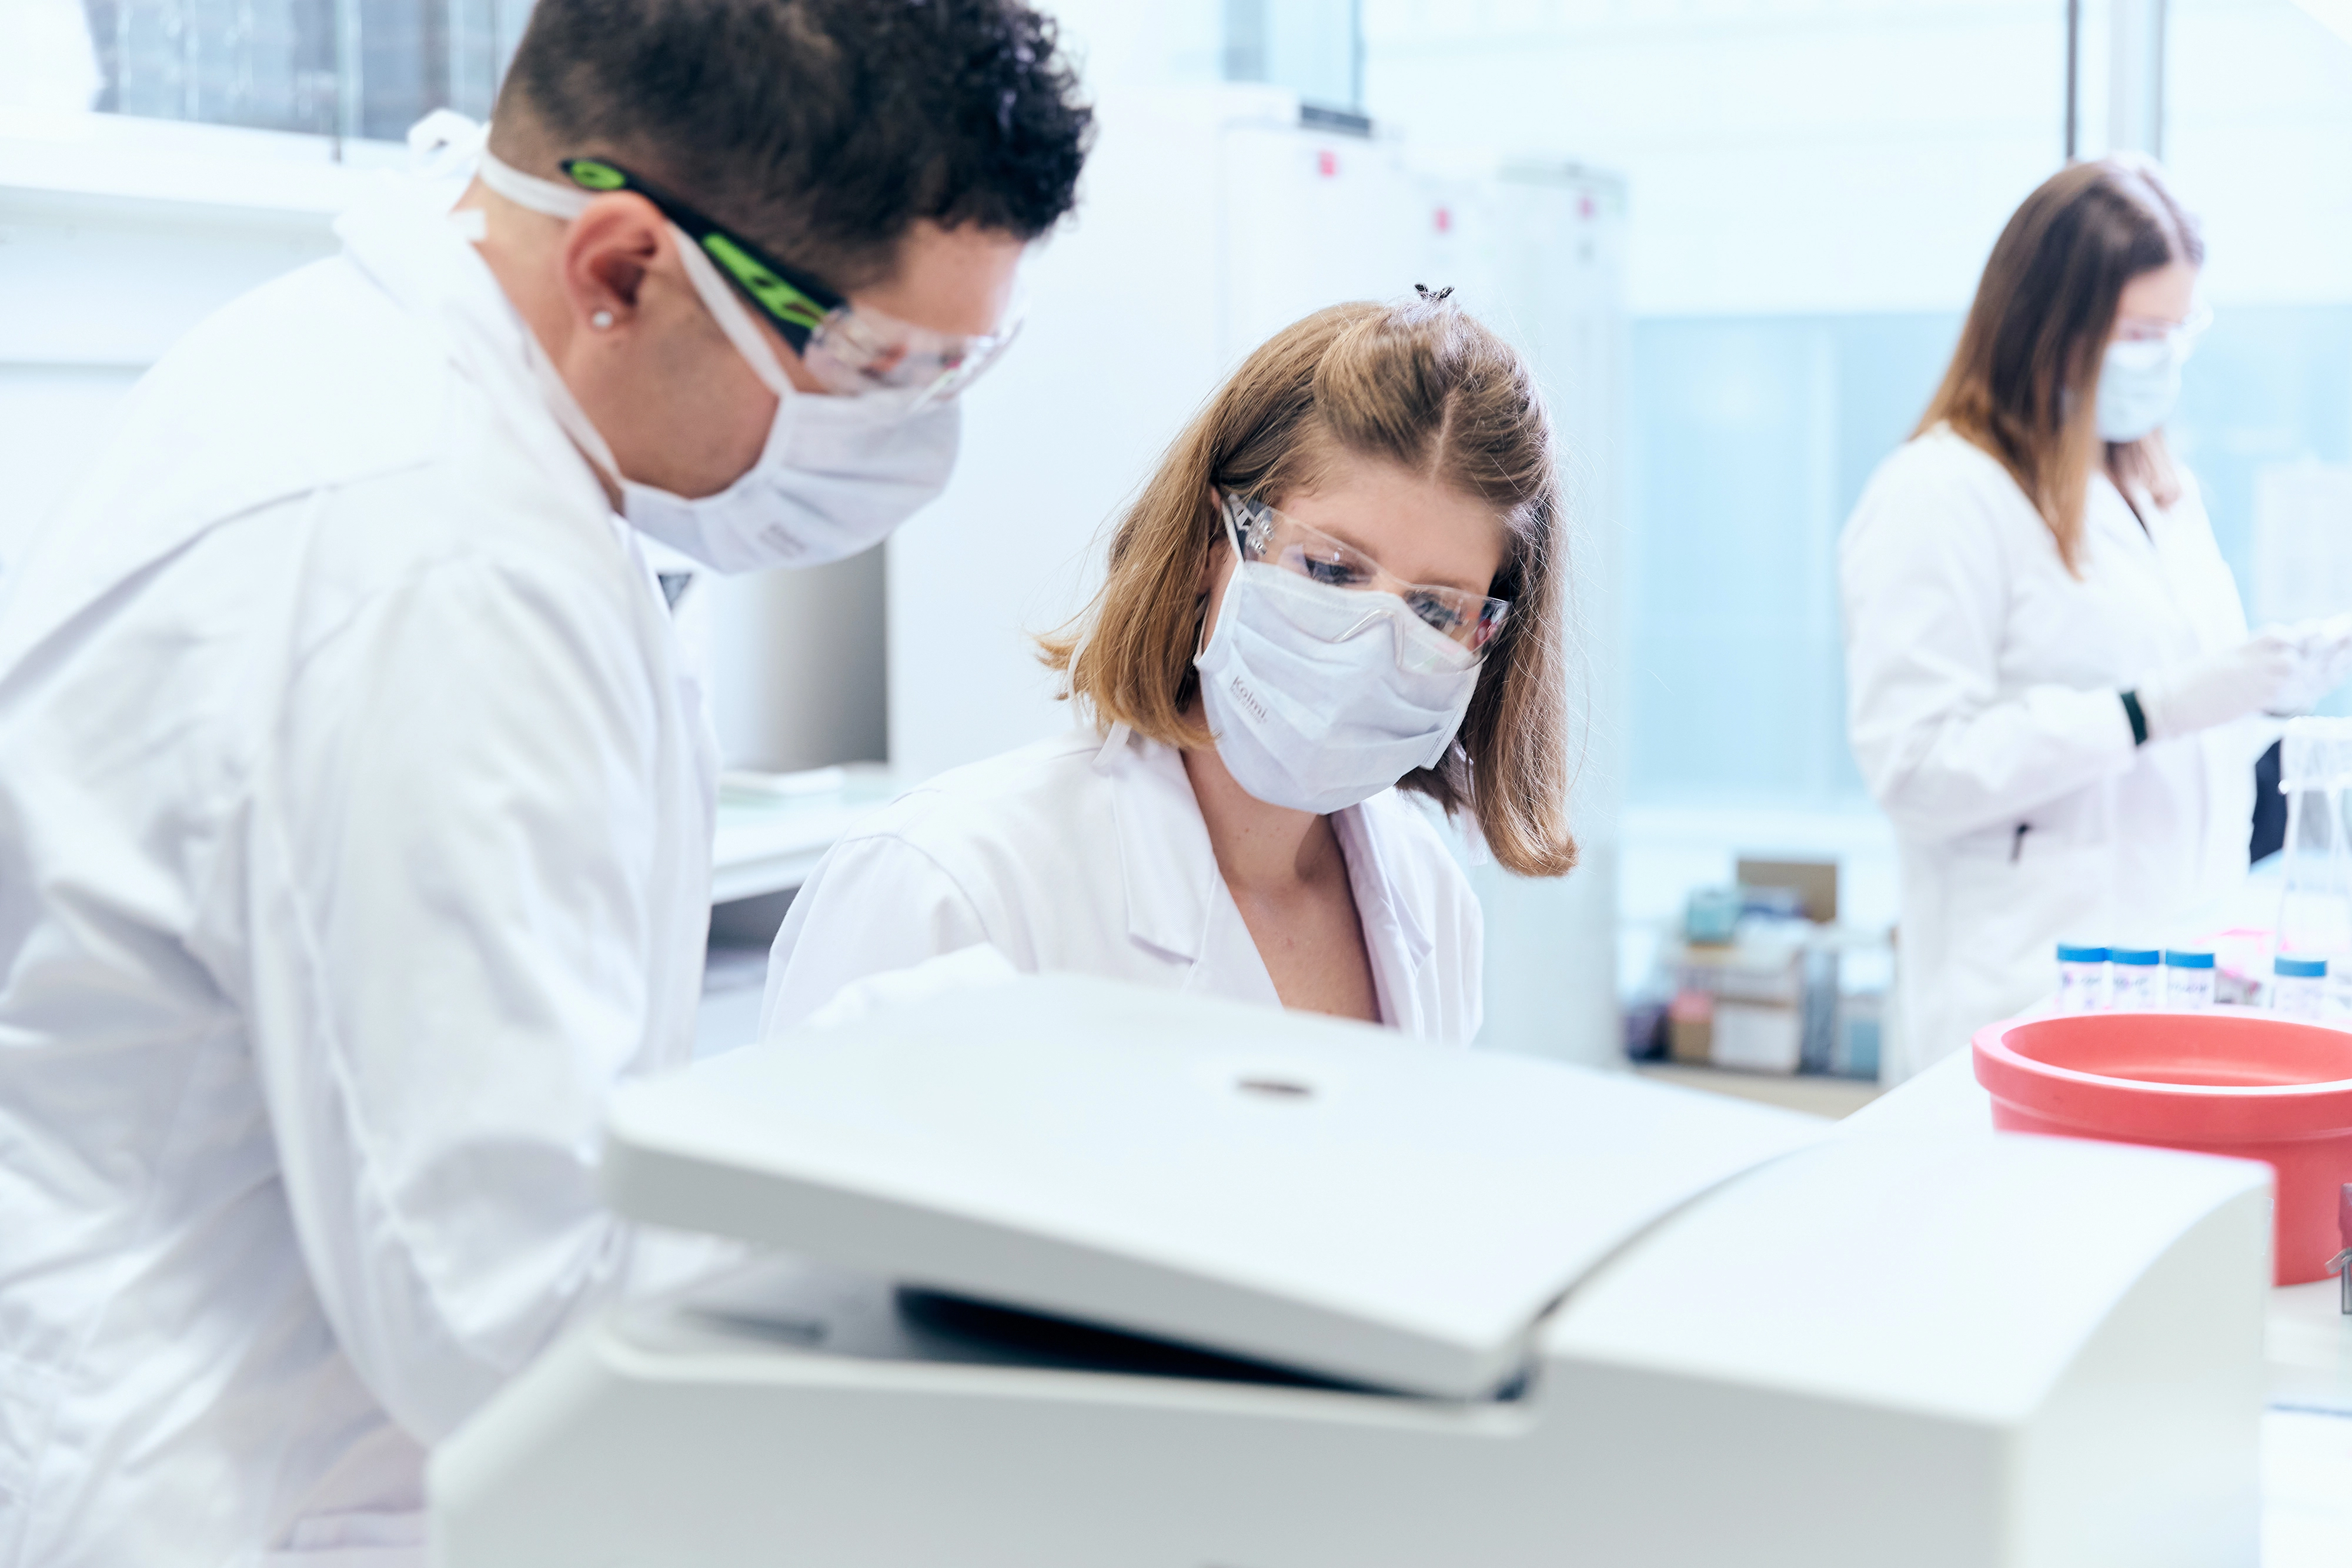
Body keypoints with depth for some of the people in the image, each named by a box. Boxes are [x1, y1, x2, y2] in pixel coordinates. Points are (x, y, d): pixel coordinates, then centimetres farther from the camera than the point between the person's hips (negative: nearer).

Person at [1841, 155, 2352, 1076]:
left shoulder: (2164, 489, 19)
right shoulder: (1938, 496, -9)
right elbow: (1913, 766, -18)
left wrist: (2266, 693, 5)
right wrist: (2150, 712, -21)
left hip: (2187, 976, 8)